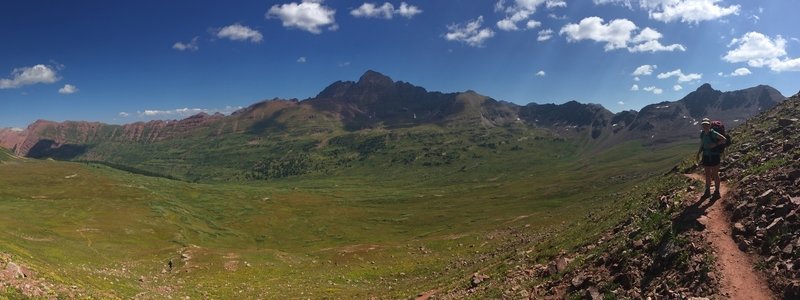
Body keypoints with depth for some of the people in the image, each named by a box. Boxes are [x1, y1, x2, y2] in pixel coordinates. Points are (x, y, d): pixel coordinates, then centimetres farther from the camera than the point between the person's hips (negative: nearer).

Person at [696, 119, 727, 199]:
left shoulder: (713, 133, -14)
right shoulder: (702, 134, 5)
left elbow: (724, 139, -12)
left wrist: (715, 144, -21)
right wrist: (698, 153, 4)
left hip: (714, 156, -6)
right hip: (706, 156, 6)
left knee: (715, 174, 2)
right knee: (707, 174, 14)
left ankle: (717, 192, 12)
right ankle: (707, 191, 25)